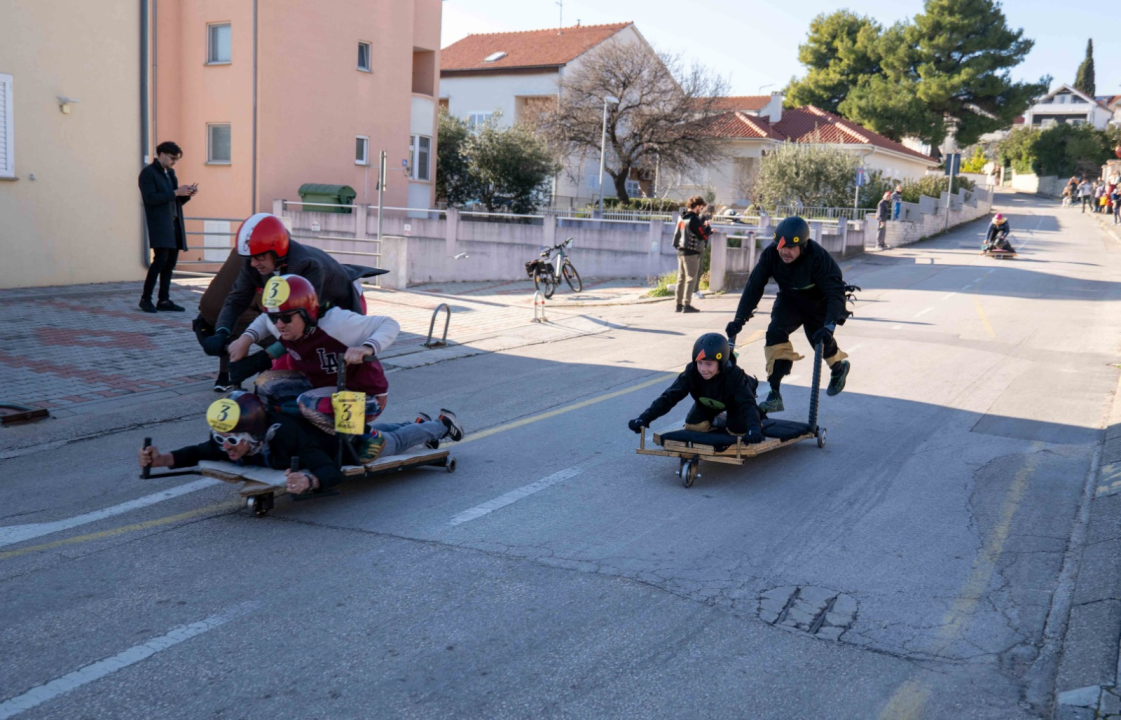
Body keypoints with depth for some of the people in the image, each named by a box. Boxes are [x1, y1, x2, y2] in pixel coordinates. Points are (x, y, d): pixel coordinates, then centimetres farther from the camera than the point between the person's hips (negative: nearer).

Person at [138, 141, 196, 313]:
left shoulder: (170, 173, 21)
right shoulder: (148, 173, -3)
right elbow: (150, 198, -15)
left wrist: (187, 194, 3)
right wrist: (175, 192, -17)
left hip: (174, 223, 8)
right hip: (159, 224, -8)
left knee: (171, 261, 4)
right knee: (160, 260, -13)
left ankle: (163, 300, 8)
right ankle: (145, 298, -3)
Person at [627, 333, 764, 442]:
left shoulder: (734, 375, -43)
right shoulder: (691, 373, -36)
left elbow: (747, 403, -52)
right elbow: (669, 396, -39)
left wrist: (754, 428, -72)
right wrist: (645, 418, -52)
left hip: (734, 401, -2)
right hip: (708, 404, 2)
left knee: (738, 429, -19)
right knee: (692, 425, -14)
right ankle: (718, 420, 17)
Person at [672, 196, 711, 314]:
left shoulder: (682, 218, 9)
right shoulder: (694, 219, -16)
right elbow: (704, 236, -14)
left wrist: (704, 227, 16)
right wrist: (708, 227, 4)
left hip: (681, 251, 8)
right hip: (691, 252, -8)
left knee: (681, 278, 12)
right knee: (691, 278, -3)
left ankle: (679, 304, 15)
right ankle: (687, 304, -5)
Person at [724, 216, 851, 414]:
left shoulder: (818, 256, -33)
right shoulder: (770, 254, -23)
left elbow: (835, 291, -35)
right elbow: (754, 286, -21)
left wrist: (829, 325, -47)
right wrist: (739, 318, -30)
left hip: (817, 301, -2)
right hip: (789, 299, 2)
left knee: (822, 339, -1)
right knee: (775, 333, -20)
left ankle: (839, 367, 39)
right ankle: (774, 393, -18)